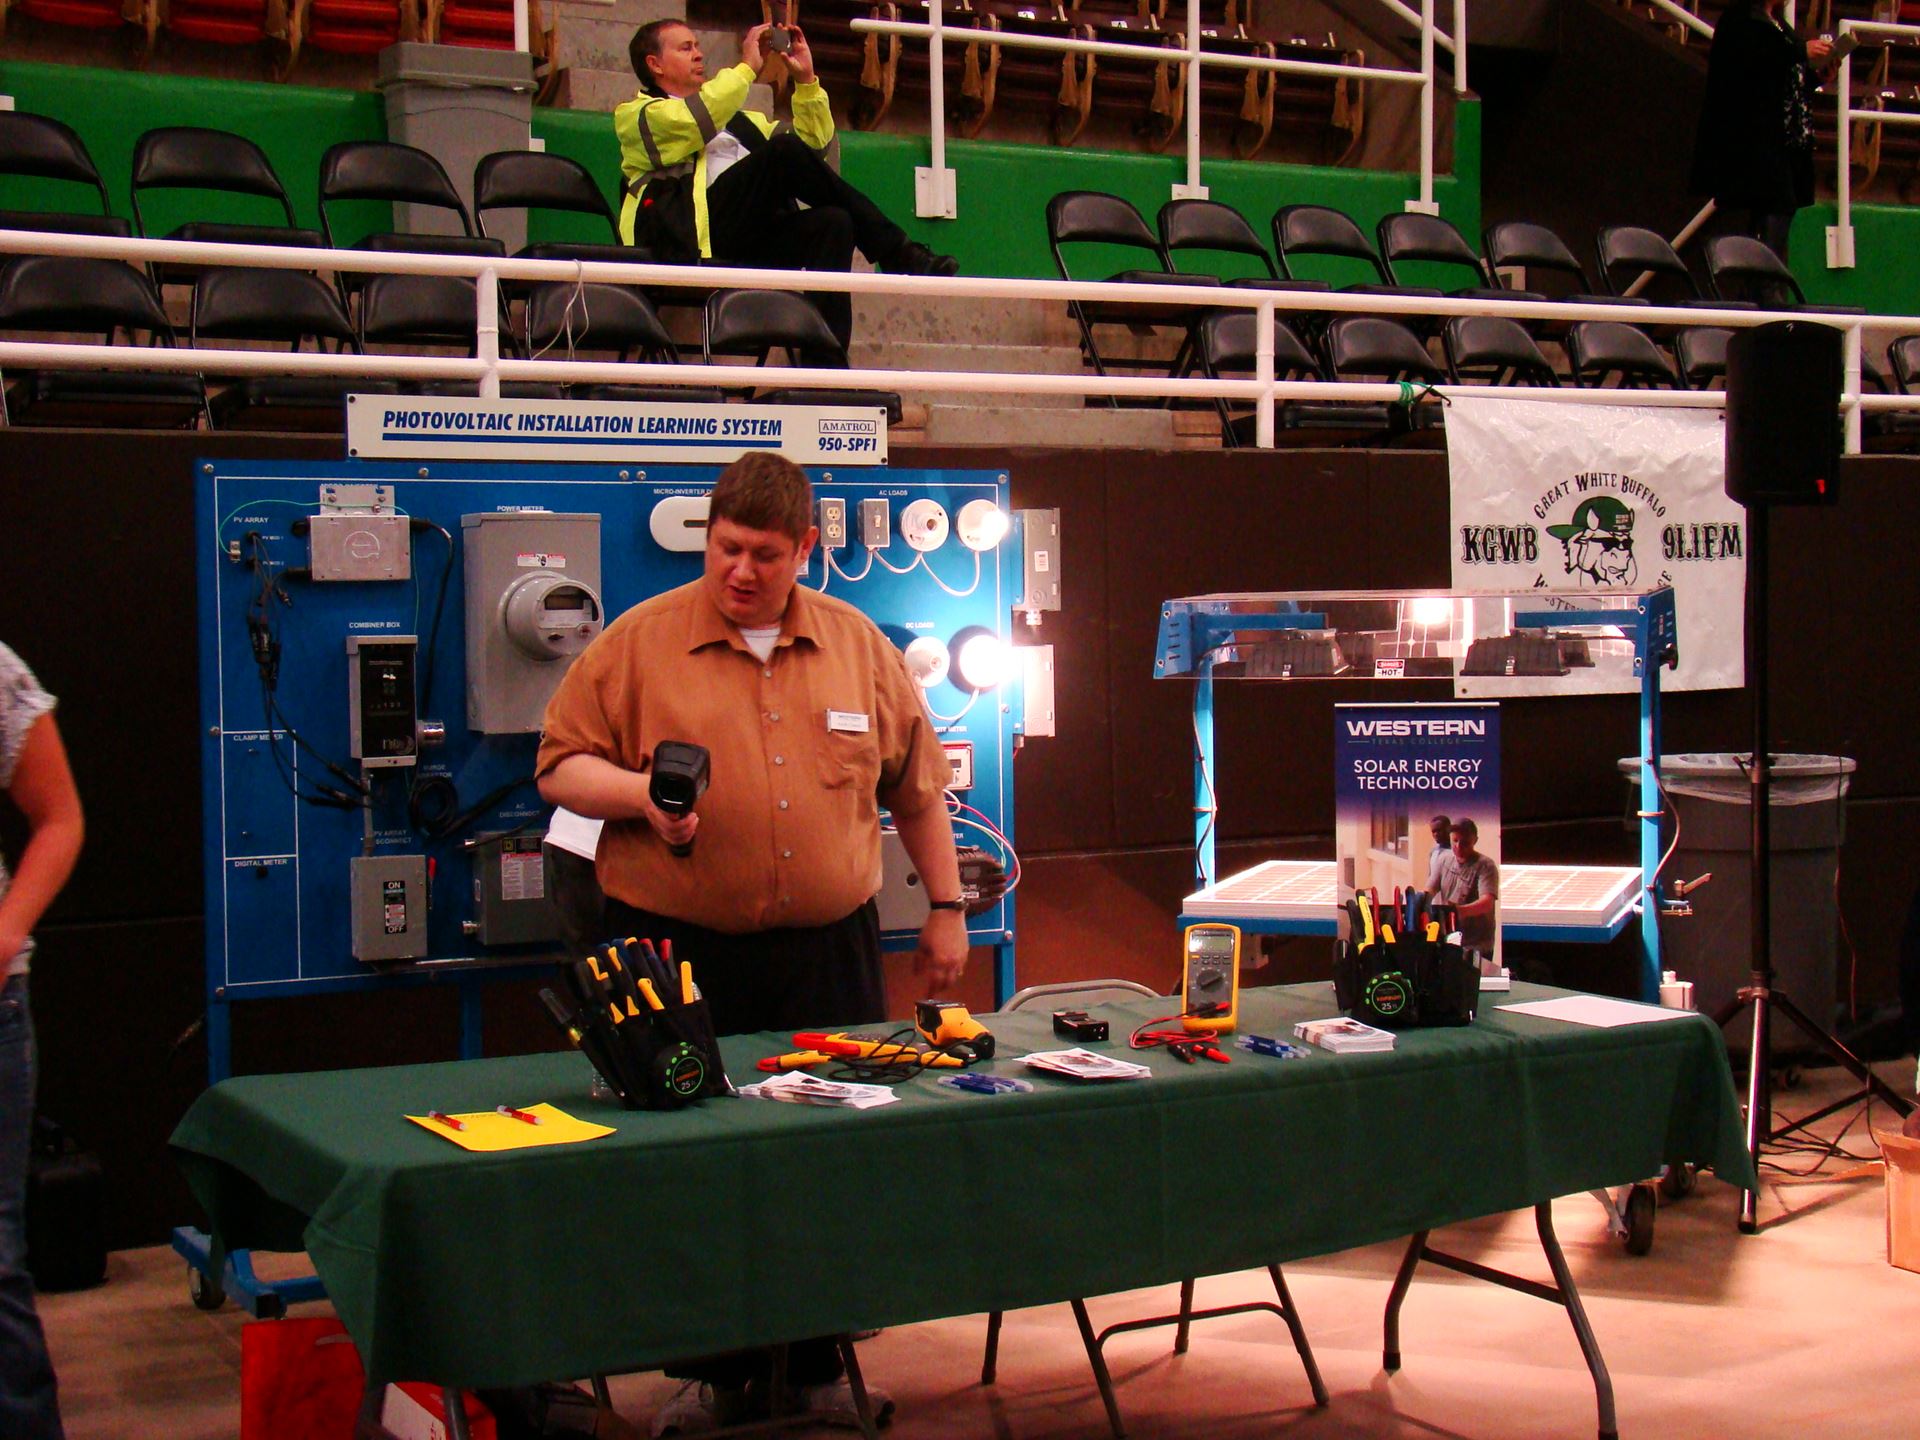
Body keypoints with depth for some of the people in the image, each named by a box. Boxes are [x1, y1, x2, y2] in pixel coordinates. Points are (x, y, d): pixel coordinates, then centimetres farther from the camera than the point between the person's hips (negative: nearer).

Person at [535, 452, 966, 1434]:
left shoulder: (860, 647, 8)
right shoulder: (640, 642, 0)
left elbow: (917, 788, 14)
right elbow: (561, 765, 0)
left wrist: (946, 907, 13)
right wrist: (638, 793, -18)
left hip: (830, 952, 2)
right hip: (681, 954, -2)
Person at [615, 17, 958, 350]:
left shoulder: (737, 121, 37)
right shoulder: (634, 115, 15)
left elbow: (812, 139, 31)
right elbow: (693, 121, -8)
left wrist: (806, 80, 17)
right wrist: (748, 66, -2)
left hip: (756, 241, 6)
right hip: (698, 234, -6)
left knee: (833, 221, -24)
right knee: (784, 150, -24)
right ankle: (899, 254, -21)